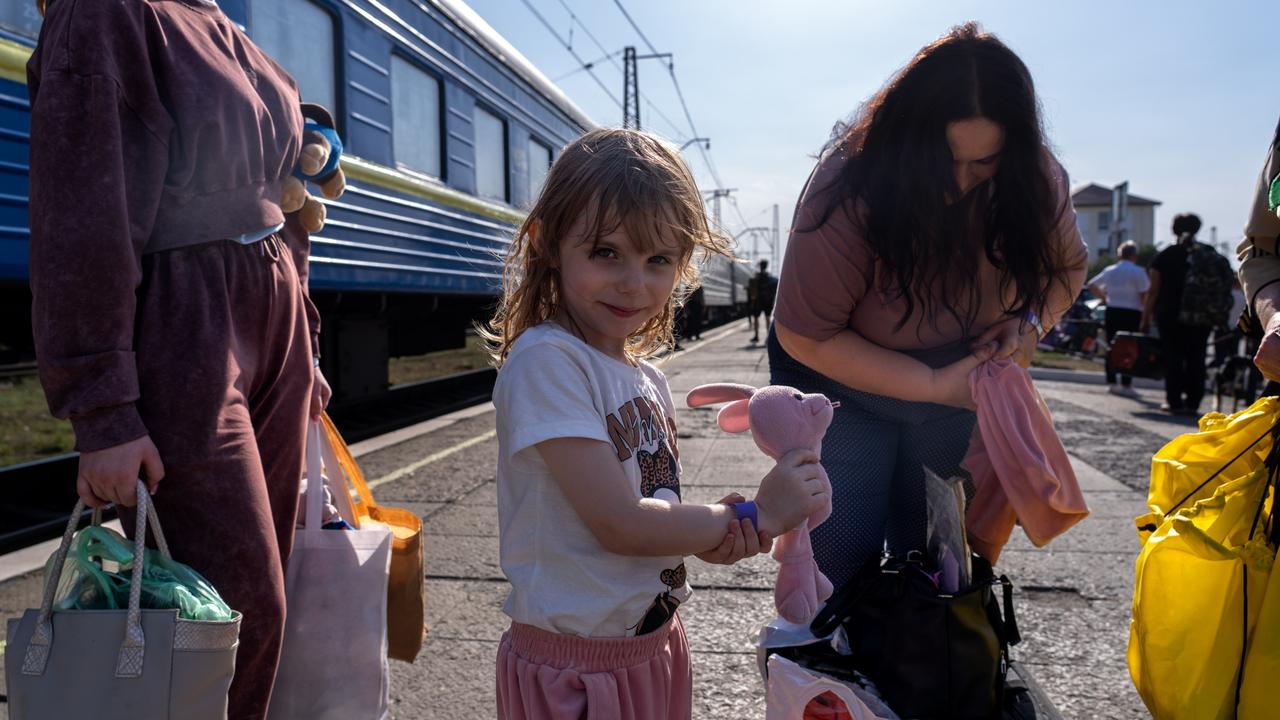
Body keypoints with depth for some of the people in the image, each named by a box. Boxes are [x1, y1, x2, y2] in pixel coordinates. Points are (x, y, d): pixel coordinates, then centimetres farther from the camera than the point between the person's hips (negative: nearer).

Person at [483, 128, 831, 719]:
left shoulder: (647, 378, 3)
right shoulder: (545, 360, -20)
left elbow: (655, 515, 8)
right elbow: (618, 523, -23)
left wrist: (719, 536, -12)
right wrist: (751, 517, -12)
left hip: (654, 644, 7)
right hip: (576, 665, -7)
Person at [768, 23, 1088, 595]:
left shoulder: (1035, 181, -16)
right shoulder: (853, 189, -30)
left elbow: (1067, 266, 5)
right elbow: (805, 337, -24)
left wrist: (1030, 322, -18)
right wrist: (934, 386, -27)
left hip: (958, 380, 4)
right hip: (843, 382, -3)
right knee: (844, 556, -8)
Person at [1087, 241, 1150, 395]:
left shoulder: (1110, 270, 8)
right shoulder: (1138, 272, -9)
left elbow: (1091, 285, 15)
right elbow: (1144, 295, -13)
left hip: (1112, 312, 5)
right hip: (1131, 313, -5)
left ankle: (1111, 383, 13)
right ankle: (1126, 385, -1)